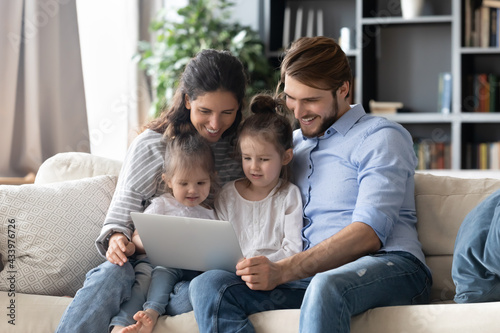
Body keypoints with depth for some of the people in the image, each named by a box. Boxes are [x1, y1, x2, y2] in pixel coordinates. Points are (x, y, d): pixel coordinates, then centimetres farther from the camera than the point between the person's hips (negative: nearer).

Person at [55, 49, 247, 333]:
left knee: (194, 293, -37)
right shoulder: (150, 146, 4)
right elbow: (121, 216, 6)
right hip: (149, 258, 0)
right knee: (109, 276, -34)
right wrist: (117, 239, -18)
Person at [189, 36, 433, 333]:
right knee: (208, 286, -21)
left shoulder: (381, 137, 3)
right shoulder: (292, 143, 26)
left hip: (390, 265, -6)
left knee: (326, 286, -43)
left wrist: (282, 271, -21)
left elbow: (369, 234, -11)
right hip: (310, 276, 6)